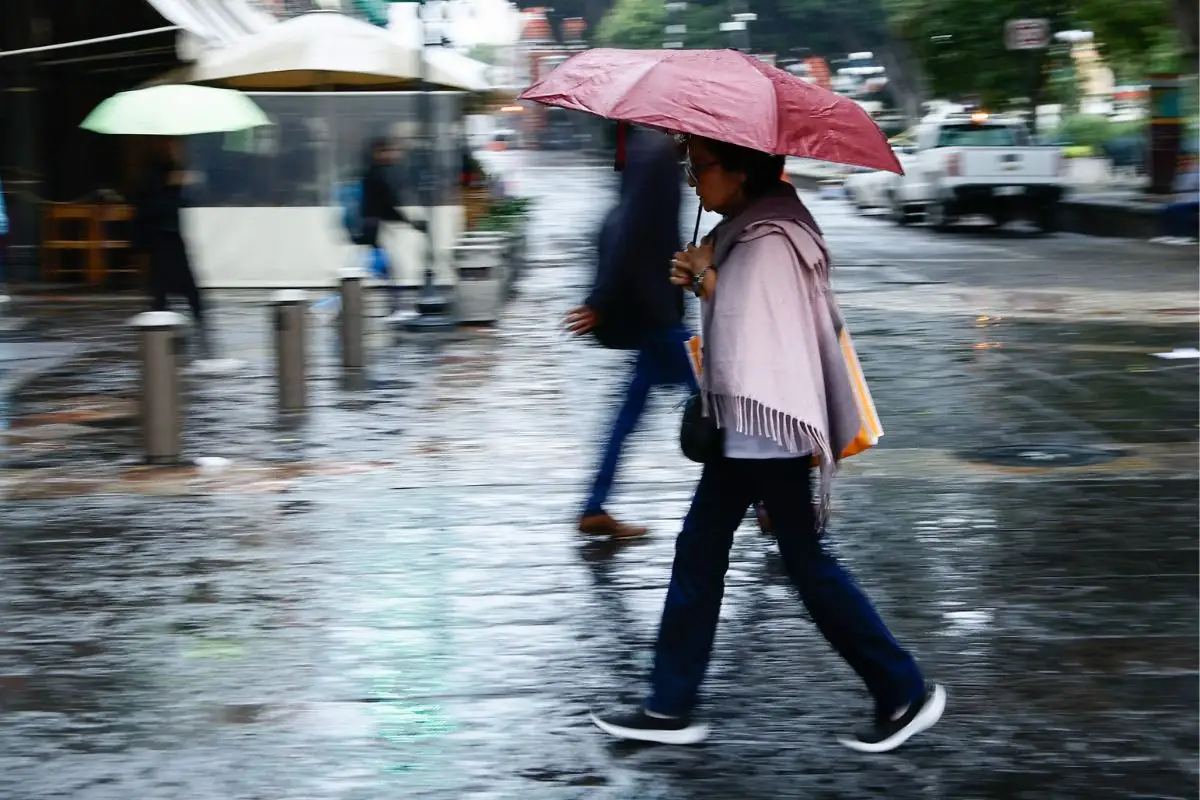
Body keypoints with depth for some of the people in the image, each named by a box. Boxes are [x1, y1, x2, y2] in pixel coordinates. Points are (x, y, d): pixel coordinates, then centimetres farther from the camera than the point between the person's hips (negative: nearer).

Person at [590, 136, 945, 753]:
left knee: (806, 562, -1)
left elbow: (751, 334, -24)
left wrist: (707, 277, -13)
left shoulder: (769, 241, -20)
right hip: (742, 428, 10)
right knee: (698, 555, 12)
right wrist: (702, 281, 0)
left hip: (769, 429, -10)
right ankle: (671, 707, 19)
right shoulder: (740, 233, 11)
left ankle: (904, 693, 12)